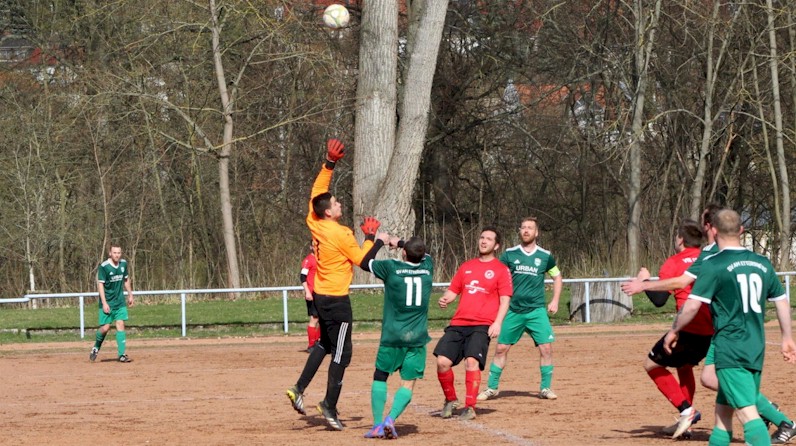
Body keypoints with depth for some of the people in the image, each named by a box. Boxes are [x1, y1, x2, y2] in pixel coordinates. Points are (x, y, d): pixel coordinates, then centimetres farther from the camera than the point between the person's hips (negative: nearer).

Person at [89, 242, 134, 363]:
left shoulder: (123, 264, 2)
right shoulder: (103, 267, -15)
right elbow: (100, 284, -14)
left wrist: (130, 295, 19)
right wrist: (104, 303, -19)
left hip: (120, 302, 4)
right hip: (107, 302, -4)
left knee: (120, 324, -3)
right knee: (105, 327, -5)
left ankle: (122, 354, -4)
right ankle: (96, 348, 21)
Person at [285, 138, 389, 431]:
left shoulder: (314, 223, 1)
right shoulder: (341, 234, -18)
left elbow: (316, 191, 13)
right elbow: (364, 262, -13)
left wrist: (329, 164, 10)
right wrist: (375, 239, -1)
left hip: (320, 296, 8)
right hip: (336, 300, -8)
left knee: (325, 344, 24)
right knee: (341, 353, -2)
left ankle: (299, 389, 15)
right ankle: (330, 406, -4)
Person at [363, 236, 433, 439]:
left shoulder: (391, 267, -7)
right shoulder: (427, 267, 2)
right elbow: (424, 254, 26)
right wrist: (400, 243, 36)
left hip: (392, 336, -1)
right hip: (417, 337, 1)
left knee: (380, 376, 12)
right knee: (408, 383, 4)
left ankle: (377, 424, 2)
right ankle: (391, 418, -17)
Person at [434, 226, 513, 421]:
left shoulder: (501, 270, 5)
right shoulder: (466, 266, 20)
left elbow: (505, 300, -1)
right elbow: (453, 290, 22)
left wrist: (497, 322, -15)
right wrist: (445, 300, -2)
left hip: (482, 325, -4)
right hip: (458, 323, 4)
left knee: (472, 361, -23)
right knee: (442, 361, -10)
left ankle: (470, 407, -13)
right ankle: (450, 400, 11)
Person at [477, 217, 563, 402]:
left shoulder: (545, 256, 3)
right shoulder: (509, 254, 2)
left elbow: (557, 277, 17)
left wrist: (555, 301, 8)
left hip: (536, 311, 0)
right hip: (513, 310, 0)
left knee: (546, 347, -10)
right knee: (501, 348, 1)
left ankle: (545, 388, 2)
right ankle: (491, 388, 12)